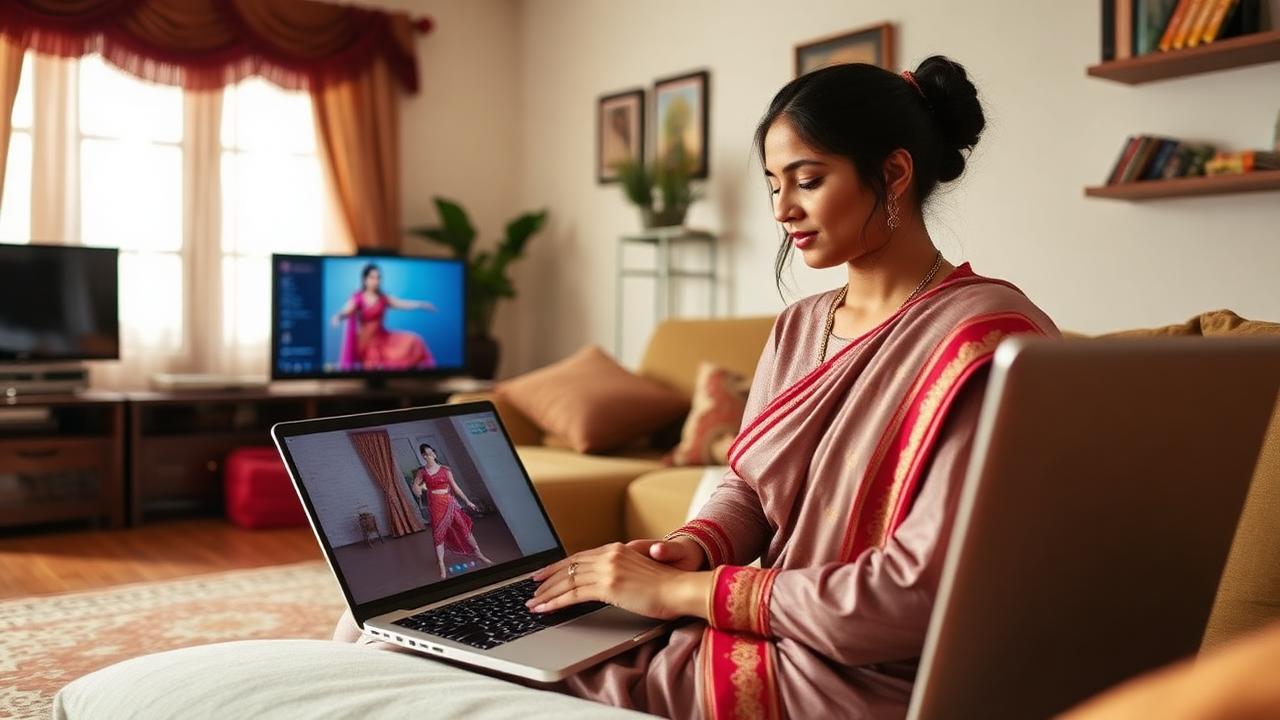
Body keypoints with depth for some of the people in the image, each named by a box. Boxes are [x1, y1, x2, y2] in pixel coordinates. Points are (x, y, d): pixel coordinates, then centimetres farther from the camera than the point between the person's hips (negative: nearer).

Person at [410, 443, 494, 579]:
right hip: (435, 505, -1)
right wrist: (419, 488, -11)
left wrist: (467, 501, 5)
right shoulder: (422, 472, 0)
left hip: (449, 502, 1)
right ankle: (442, 566, 3)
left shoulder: (445, 469, 0)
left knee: (464, 527, 3)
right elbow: (415, 487, 12)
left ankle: (478, 554, 18)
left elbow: (455, 486, 4)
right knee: (438, 534, 0)